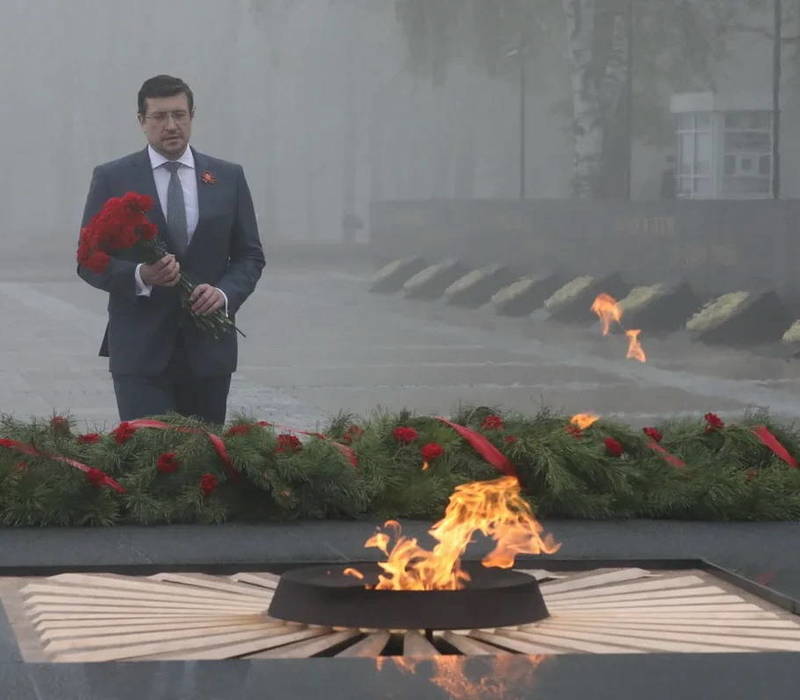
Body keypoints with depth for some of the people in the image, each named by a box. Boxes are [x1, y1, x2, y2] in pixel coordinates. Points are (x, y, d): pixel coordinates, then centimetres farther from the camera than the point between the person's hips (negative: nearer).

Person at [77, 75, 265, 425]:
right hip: (140, 350, -3)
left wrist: (225, 292, -10)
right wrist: (140, 276, -19)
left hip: (209, 346, 3)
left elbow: (249, 255, 11)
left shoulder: (228, 178, 9)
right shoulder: (111, 179, 2)